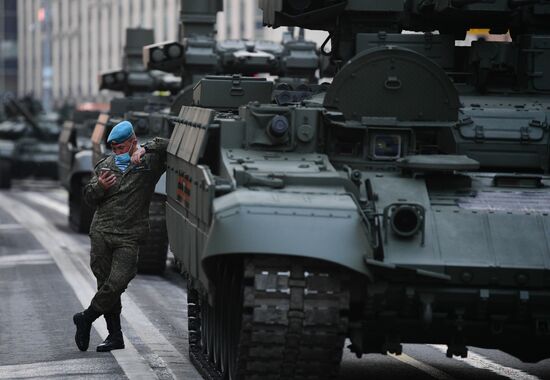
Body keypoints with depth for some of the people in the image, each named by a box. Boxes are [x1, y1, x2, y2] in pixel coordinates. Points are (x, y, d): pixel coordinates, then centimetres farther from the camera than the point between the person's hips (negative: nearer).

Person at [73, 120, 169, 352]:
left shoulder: (149, 163, 1)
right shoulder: (106, 165, 12)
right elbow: (89, 198, 16)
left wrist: (145, 150, -20)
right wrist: (99, 186, -6)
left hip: (129, 238, -3)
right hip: (101, 233, 3)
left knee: (117, 284, -14)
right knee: (106, 284, 4)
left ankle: (86, 318, 8)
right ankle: (115, 336, 13)